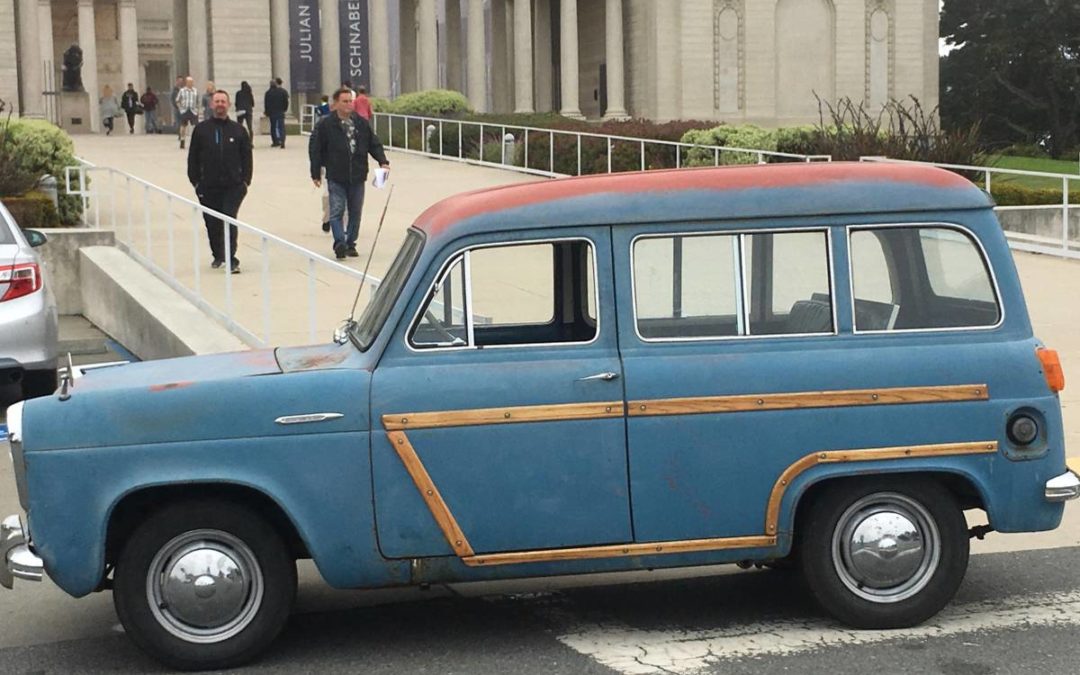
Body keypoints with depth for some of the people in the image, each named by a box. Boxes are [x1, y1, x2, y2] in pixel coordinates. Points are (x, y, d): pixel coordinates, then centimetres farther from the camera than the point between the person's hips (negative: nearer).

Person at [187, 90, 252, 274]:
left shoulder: (238, 130, 6)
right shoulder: (201, 129, 5)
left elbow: (247, 157, 8)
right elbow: (193, 157, 7)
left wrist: (245, 181, -1)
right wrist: (195, 181, 1)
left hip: (233, 186, -1)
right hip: (208, 187, 1)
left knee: (229, 220, -13)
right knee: (212, 224, 8)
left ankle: (230, 257, -11)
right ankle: (218, 255, 26)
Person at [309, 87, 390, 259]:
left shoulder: (361, 123, 6)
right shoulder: (325, 124, -4)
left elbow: (374, 144, 12)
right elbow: (315, 149, -1)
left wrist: (383, 161, -3)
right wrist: (316, 173, -2)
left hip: (357, 177, 4)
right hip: (336, 178, -4)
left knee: (355, 212, 8)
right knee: (337, 211, -11)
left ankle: (350, 244, 18)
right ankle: (340, 243, -16)